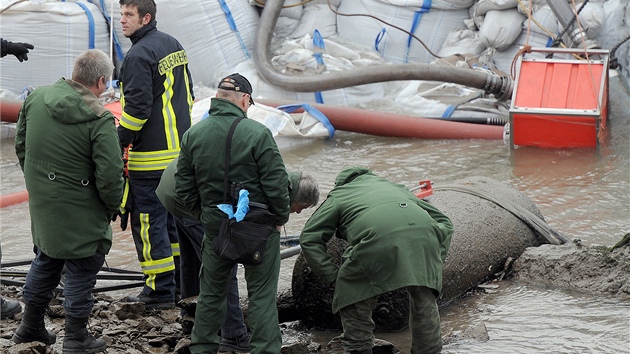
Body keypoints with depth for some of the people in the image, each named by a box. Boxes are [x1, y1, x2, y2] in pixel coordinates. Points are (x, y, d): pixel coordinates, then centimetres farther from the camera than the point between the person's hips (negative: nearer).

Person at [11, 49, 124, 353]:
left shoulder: (35, 99, -2)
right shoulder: (99, 119, -22)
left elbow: (21, 146, 9)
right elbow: (109, 175, -21)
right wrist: (112, 207, -3)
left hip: (41, 202, 7)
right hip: (79, 211, -7)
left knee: (46, 260, 24)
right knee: (81, 269, 7)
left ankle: (30, 326, 35)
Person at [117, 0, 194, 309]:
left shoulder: (138, 56, -17)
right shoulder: (174, 45, 11)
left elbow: (137, 109, -21)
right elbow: (187, 94, 19)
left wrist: (117, 145, -12)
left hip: (151, 156, -9)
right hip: (180, 149, 9)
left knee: (149, 220, -2)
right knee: (173, 213, 18)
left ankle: (161, 290, 0)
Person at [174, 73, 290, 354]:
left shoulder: (192, 135, -1)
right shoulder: (257, 133, -16)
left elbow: (184, 190, 4)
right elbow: (276, 185, -15)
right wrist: (280, 218, 1)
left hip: (215, 227, 4)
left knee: (211, 291, 19)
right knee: (262, 294, 5)